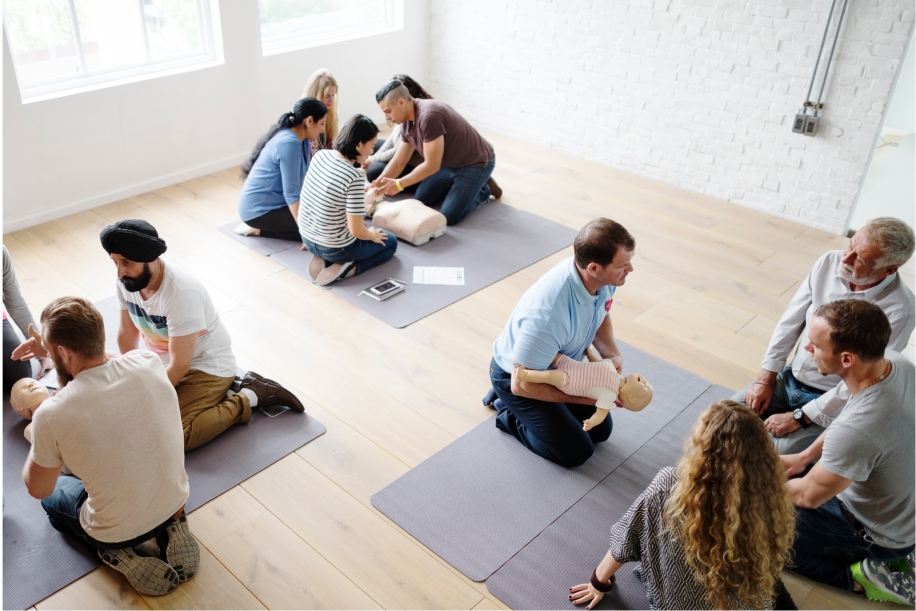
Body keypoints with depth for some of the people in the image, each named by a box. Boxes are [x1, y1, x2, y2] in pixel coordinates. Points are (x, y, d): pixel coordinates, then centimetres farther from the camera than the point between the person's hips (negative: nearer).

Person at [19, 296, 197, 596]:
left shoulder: (51, 415, -28)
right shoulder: (149, 363, -18)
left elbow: (37, 489, -6)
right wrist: (52, 350, 12)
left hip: (117, 532, -2)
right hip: (175, 503, 3)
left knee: (53, 497, 29)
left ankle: (116, 554, 7)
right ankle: (170, 528, 12)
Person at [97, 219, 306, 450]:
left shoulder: (181, 292, -32)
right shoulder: (125, 281, -10)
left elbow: (179, 366, -27)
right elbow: (127, 336, 4)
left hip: (207, 366, -8)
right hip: (164, 362, 8)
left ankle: (249, 398, -6)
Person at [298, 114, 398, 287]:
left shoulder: (320, 155, -6)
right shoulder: (355, 176, -27)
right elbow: (356, 230, -23)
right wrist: (373, 236, -2)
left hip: (307, 238, 6)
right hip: (335, 247, -6)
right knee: (390, 242, 21)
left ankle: (322, 258, 12)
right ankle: (348, 268, -1)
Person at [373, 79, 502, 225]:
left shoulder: (429, 116, -32)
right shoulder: (407, 122, -2)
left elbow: (431, 166, -28)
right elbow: (398, 162, 6)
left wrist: (399, 184, -22)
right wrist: (377, 185, -8)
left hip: (476, 163, -9)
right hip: (450, 163, 9)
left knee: (449, 217, -15)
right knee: (422, 199, 13)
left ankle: (484, 189, 8)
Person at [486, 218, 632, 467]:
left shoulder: (604, 280, -20)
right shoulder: (548, 315, -43)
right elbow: (522, 384, -31)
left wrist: (611, 354, -14)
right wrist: (585, 398, -22)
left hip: (559, 366, 7)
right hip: (517, 376, -7)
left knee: (601, 430, 13)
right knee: (577, 452, -6)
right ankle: (510, 416, 14)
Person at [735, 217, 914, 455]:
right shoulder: (830, 262, -9)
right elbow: (790, 321, 0)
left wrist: (798, 418, -19)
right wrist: (766, 379, -2)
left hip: (833, 403, -5)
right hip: (788, 378, 5)